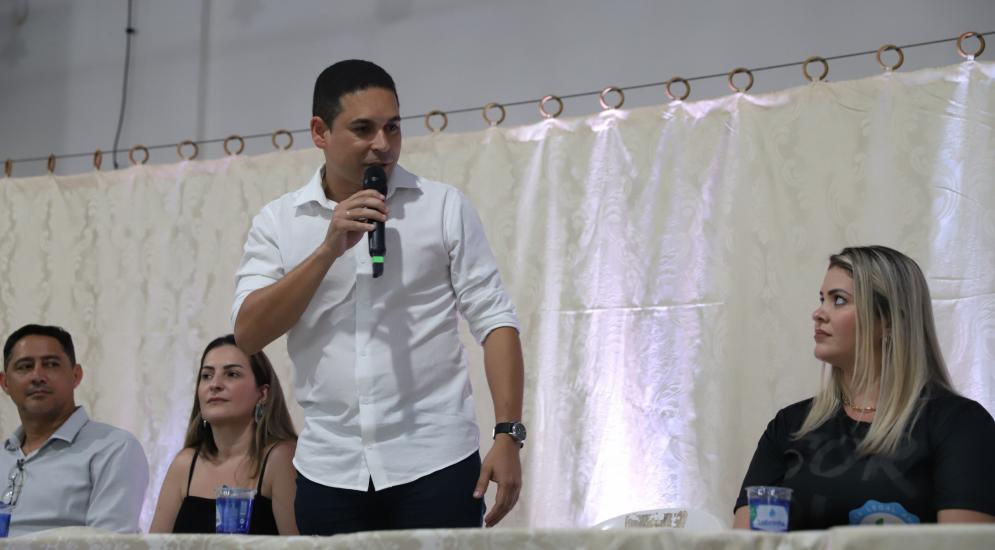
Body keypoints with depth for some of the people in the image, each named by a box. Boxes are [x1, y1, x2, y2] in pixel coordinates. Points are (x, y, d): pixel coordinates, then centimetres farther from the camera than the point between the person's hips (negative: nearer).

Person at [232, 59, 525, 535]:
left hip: (435, 462, -1)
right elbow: (247, 334, -4)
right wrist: (329, 249, -13)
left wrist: (508, 435, -9)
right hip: (329, 472, 1)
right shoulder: (278, 223, 7)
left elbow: (493, 319, 1)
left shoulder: (444, 206, 4)